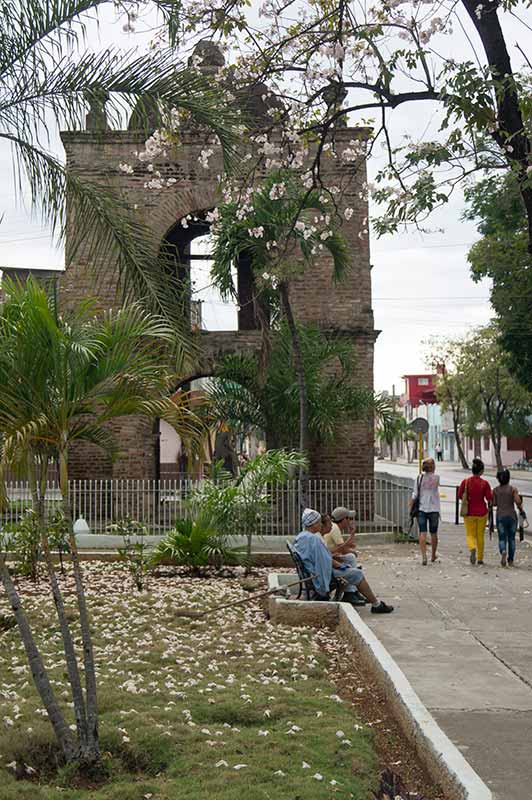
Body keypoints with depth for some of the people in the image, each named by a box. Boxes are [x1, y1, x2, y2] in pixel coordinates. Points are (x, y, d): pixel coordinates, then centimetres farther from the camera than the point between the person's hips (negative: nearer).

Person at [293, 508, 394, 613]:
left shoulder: (300, 537, 7)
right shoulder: (314, 539, -24)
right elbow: (327, 561, -22)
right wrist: (341, 566, -5)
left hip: (312, 573, 10)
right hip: (322, 576, -10)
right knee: (357, 574, 0)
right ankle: (376, 605, 9)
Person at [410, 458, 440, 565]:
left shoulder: (419, 478, -3)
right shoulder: (436, 477, -7)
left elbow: (415, 495, -4)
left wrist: (411, 508, 3)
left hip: (421, 509, 1)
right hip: (434, 509, -1)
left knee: (422, 533, 0)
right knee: (433, 533, 14)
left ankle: (424, 556, -11)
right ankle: (433, 556, 28)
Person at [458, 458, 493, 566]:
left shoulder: (465, 482, -8)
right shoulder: (485, 483, -11)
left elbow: (460, 496, -2)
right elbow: (490, 498, -11)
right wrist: (489, 504, 11)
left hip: (469, 512, 0)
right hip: (482, 512, 0)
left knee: (470, 534, 10)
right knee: (480, 536, 14)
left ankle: (472, 549, -20)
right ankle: (480, 558, 19)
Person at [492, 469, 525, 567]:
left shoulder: (495, 490, -1)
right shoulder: (513, 489, -7)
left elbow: (494, 503, 4)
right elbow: (518, 501, -17)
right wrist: (521, 510, 0)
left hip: (500, 517, 0)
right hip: (512, 516, 0)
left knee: (502, 539, 4)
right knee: (511, 539, 15)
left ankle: (503, 552, -27)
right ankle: (510, 561, 16)